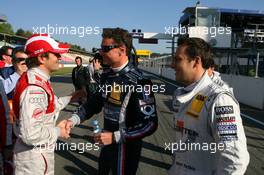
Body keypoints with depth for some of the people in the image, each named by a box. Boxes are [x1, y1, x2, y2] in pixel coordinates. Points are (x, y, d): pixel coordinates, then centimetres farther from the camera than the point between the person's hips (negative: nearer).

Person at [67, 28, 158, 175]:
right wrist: (74, 120, -3)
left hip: (126, 145, -7)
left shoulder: (138, 82, -24)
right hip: (108, 142, 7)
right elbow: (96, 102, 10)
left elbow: (150, 124, -23)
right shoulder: (106, 75, 1)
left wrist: (115, 137, -24)